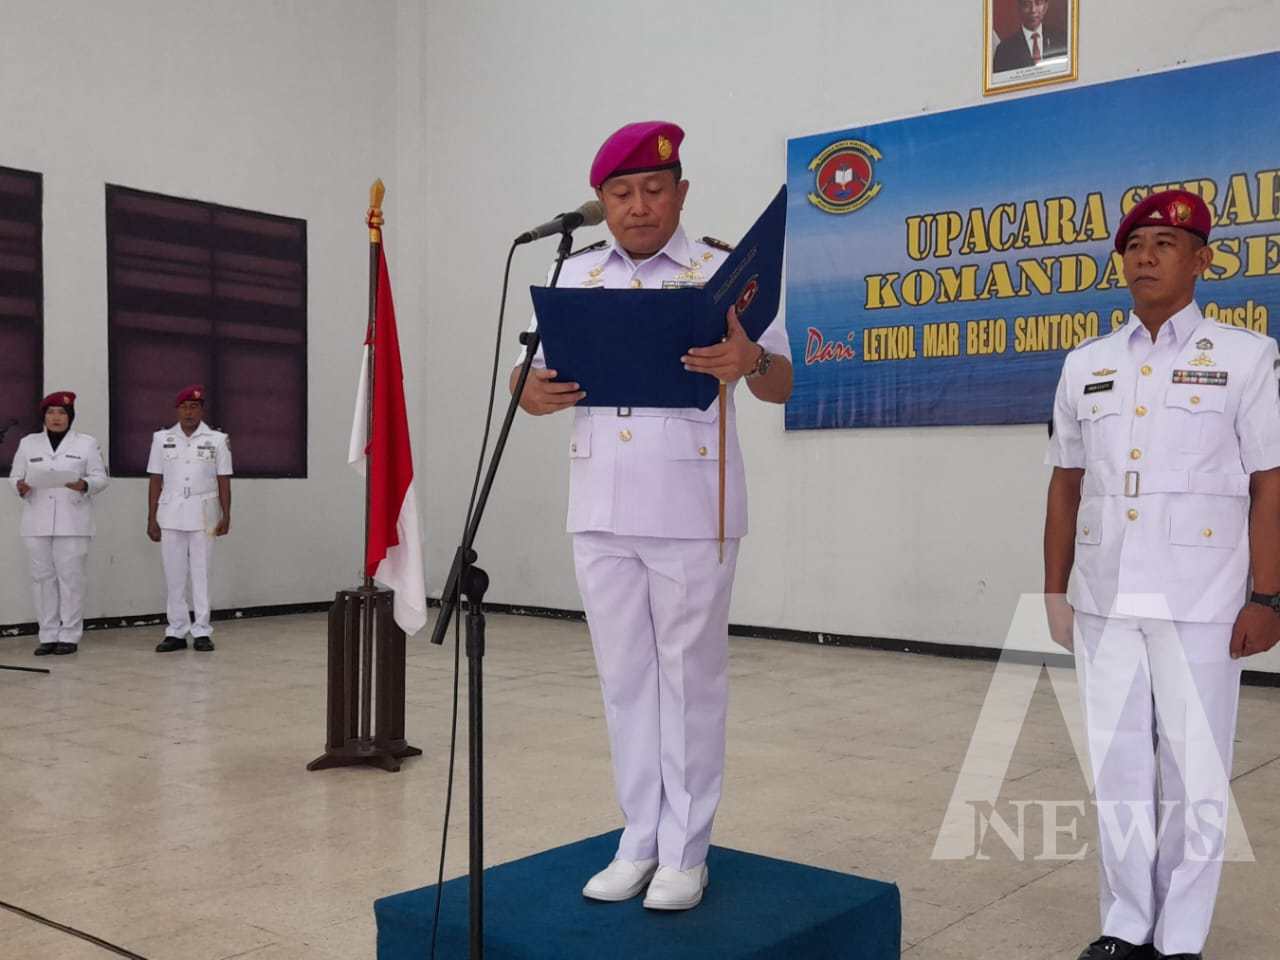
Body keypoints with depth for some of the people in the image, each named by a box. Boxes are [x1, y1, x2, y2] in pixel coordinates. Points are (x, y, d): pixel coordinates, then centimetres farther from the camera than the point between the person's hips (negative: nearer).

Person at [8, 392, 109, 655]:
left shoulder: (87, 443, 7)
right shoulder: (28, 443, 13)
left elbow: (101, 477, 2)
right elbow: (15, 476, 11)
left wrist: (85, 485, -19)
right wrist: (20, 487, -12)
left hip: (72, 523, -2)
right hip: (37, 522, 3)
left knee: (70, 577, -4)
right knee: (42, 577, 3)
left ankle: (69, 636, 2)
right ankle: (48, 636, 9)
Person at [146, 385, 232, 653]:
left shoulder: (217, 440, 3)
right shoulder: (162, 439, 7)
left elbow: (223, 480, 3)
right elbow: (156, 481, 7)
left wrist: (226, 515, -3)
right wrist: (151, 519, 4)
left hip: (203, 515, -2)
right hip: (170, 515, 2)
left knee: (201, 573, 1)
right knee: (173, 575, 5)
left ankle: (202, 631, 6)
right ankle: (176, 632, 11)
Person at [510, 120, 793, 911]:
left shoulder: (723, 271, -2)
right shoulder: (575, 277, 11)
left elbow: (783, 385, -7)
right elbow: (534, 373, 10)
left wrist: (749, 362, -30)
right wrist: (533, 394, -14)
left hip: (691, 511, -4)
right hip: (600, 509, 4)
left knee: (690, 678, 4)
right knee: (625, 679, 11)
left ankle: (685, 852, 17)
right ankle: (640, 842, 24)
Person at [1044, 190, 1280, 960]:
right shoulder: (1086, 366, 11)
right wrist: (1056, 590, 11)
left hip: (1199, 603, -3)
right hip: (1103, 601, 4)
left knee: (1194, 774, 4)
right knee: (1116, 766, 10)